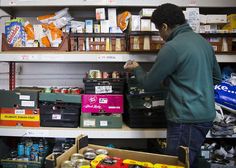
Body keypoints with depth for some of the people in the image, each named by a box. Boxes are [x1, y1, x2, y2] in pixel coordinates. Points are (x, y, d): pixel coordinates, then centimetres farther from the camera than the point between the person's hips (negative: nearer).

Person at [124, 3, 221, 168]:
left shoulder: (172, 48, -16)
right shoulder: (203, 41, 9)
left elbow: (149, 84, -9)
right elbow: (217, 77, 19)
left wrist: (136, 69, 11)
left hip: (187, 120, -9)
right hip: (205, 115, 9)